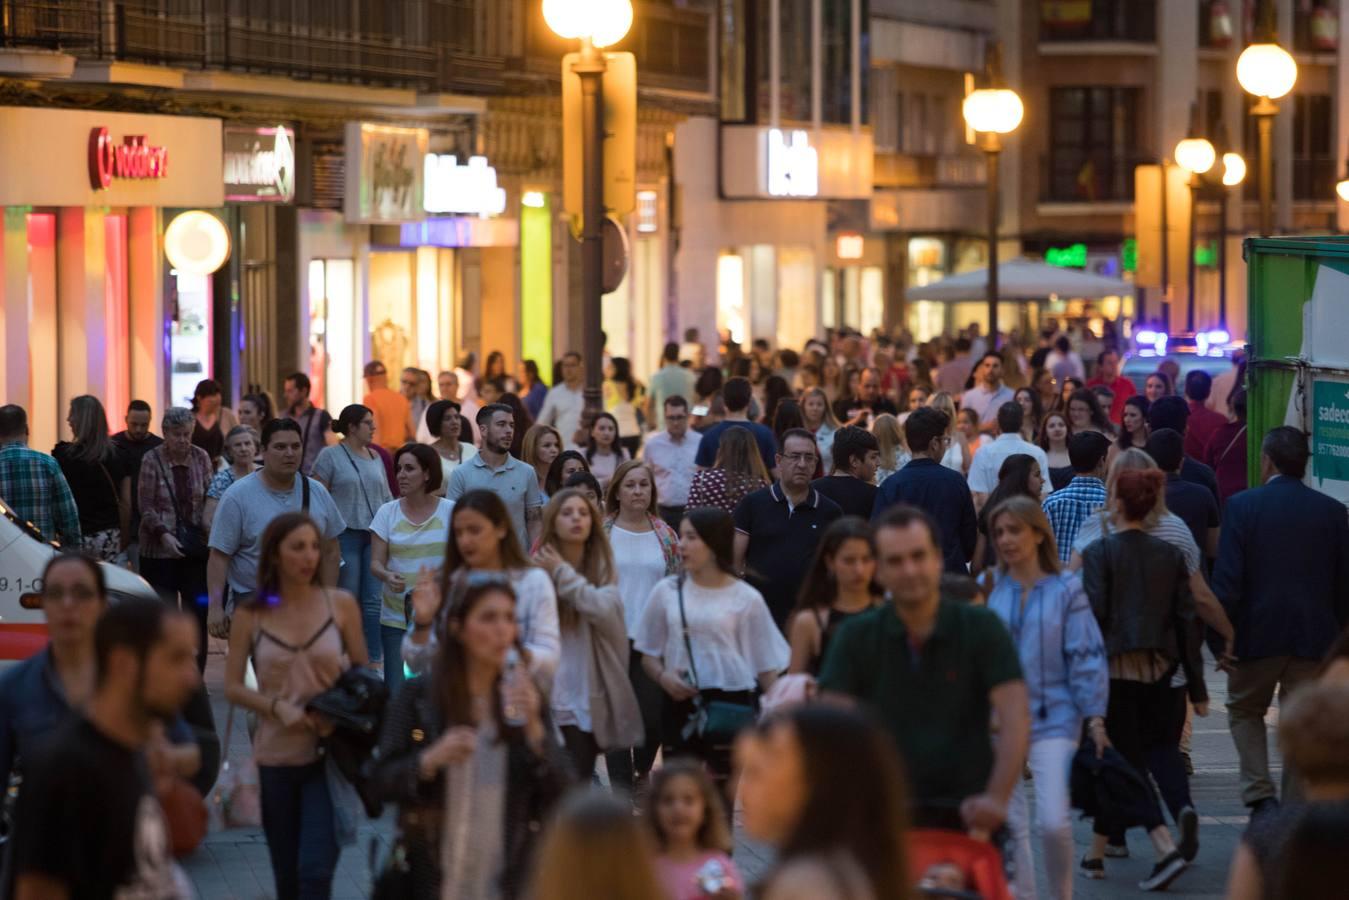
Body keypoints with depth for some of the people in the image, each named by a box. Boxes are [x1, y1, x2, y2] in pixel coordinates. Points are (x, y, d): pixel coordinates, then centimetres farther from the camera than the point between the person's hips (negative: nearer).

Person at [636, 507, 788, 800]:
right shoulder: (667, 591, 6)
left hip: (731, 705, -2)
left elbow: (767, 665, 3)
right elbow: (648, 654, 12)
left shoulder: (746, 598, 0)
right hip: (681, 703, 2)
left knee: (722, 794, 2)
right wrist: (663, 676, -9)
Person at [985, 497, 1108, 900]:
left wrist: (1094, 716, -5)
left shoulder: (1065, 591, 0)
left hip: (1053, 719, -2)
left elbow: (1087, 657, 0)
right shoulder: (990, 591, 4)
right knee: (1010, 825, 4)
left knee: (1053, 822, -12)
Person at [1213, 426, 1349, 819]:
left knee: (1245, 710, 17)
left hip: (1257, 633, -2)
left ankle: (1260, 795, 1)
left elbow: (1227, 579, -10)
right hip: (1315, 636, 2)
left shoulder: (1242, 506, -8)